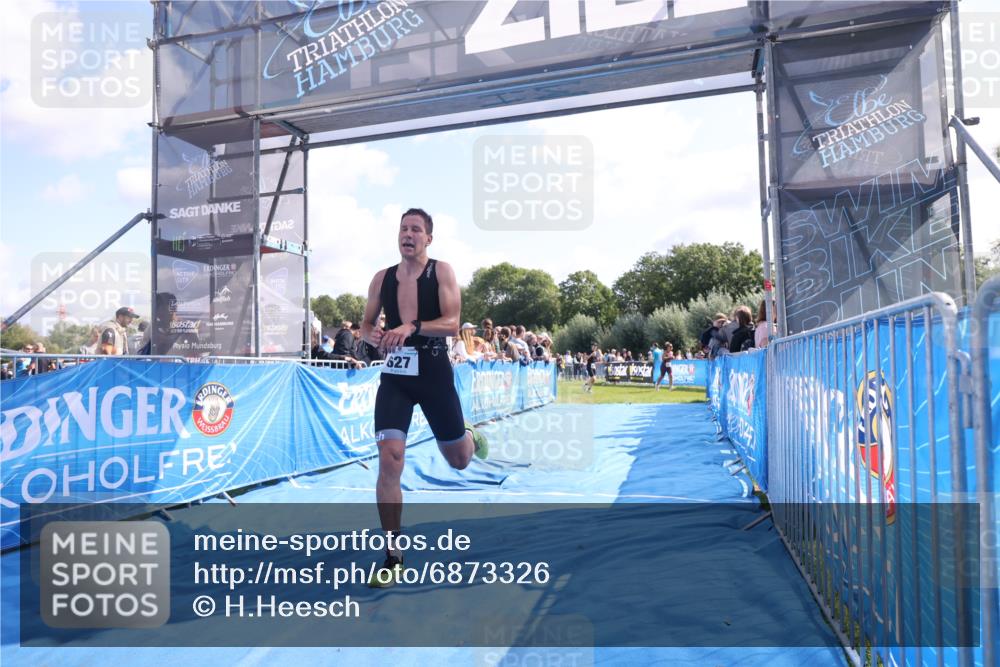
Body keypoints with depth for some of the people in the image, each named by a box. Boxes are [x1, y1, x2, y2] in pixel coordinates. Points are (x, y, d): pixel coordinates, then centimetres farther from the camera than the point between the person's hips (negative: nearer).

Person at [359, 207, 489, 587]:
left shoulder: (442, 271, -5)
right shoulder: (382, 278, 5)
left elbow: (452, 324, -16)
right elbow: (365, 325, 13)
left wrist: (412, 327, -31)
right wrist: (372, 335, -11)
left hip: (434, 375, -1)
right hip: (394, 377, 2)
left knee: (459, 460, 13)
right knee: (389, 460, -12)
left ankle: (470, 435, 54)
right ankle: (393, 557, 1)